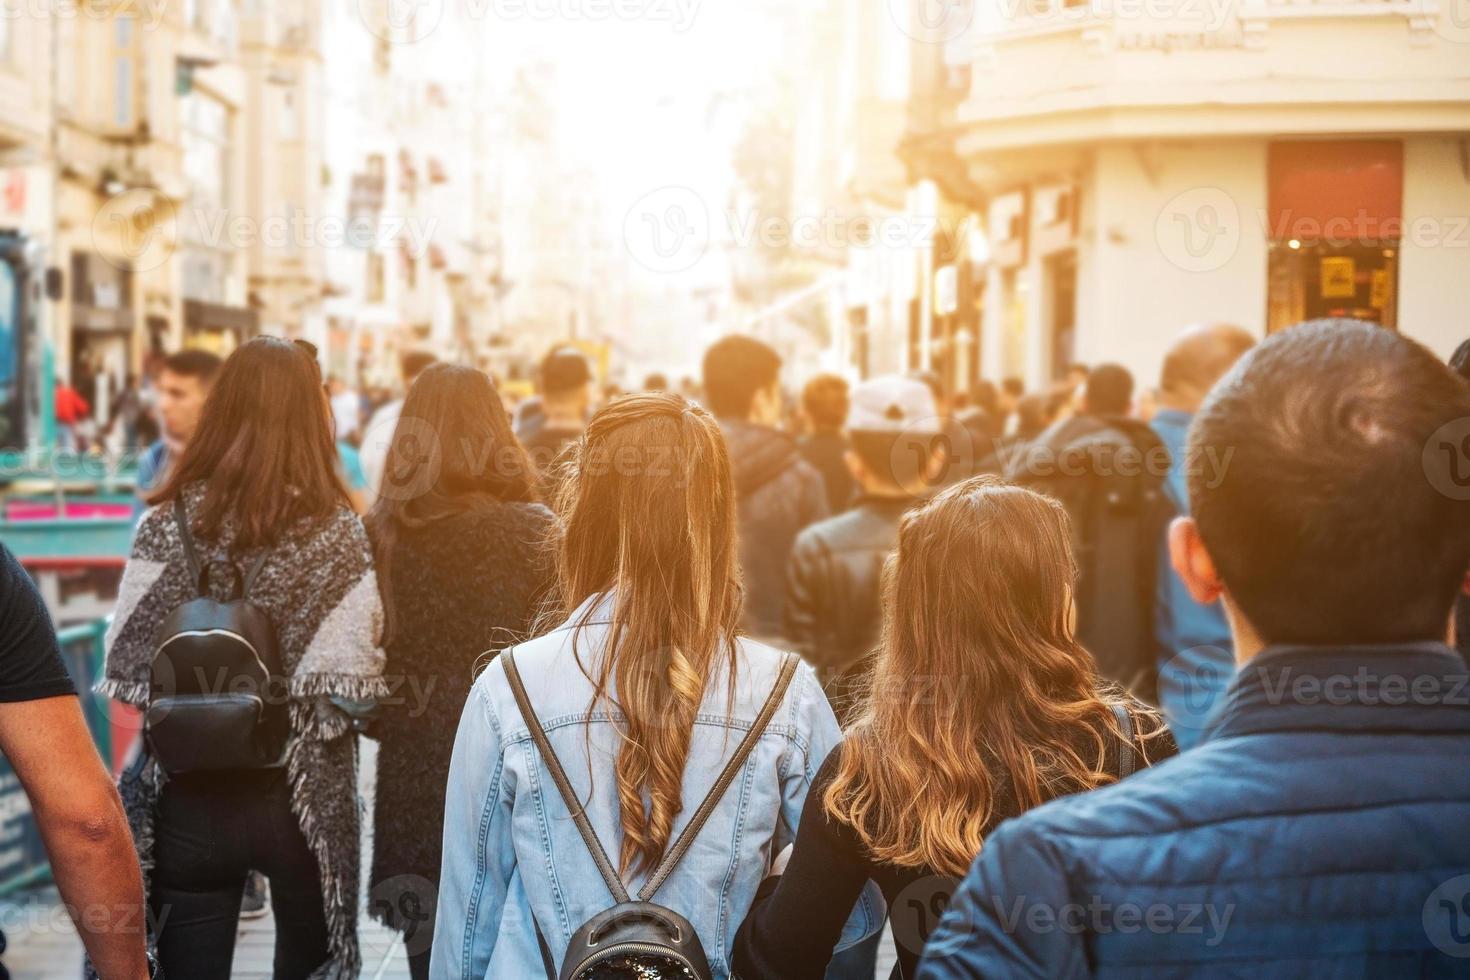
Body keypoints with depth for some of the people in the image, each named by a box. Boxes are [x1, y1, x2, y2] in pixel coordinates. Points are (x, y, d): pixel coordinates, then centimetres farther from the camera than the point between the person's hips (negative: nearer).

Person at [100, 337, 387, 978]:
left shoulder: (169, 521, -5)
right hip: (303, 796, 0)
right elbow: (351, 680, -12)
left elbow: (127, 676, -7)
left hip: (189, 792, 1)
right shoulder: (336, 529, -8)